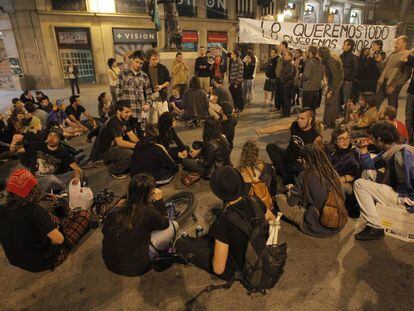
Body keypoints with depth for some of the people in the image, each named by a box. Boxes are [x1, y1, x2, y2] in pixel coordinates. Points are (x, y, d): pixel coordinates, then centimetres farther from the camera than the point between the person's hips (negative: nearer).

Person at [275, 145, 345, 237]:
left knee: (280, 198, 2)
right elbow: (342, 198, 12)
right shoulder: (333, 173, -2)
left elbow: (292, 202, -7)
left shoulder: (305, 176, -15)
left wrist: (291, 189, 15)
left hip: (317, 227, -5)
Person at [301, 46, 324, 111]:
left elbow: (306, 76, -19)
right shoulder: (320, 63, 8)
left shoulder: (309, 62, -15)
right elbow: (322, 76, 14)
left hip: (308, 89, -8)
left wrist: (301, 76, 0)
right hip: (316, 89, 8)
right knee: (313, 109, 16)